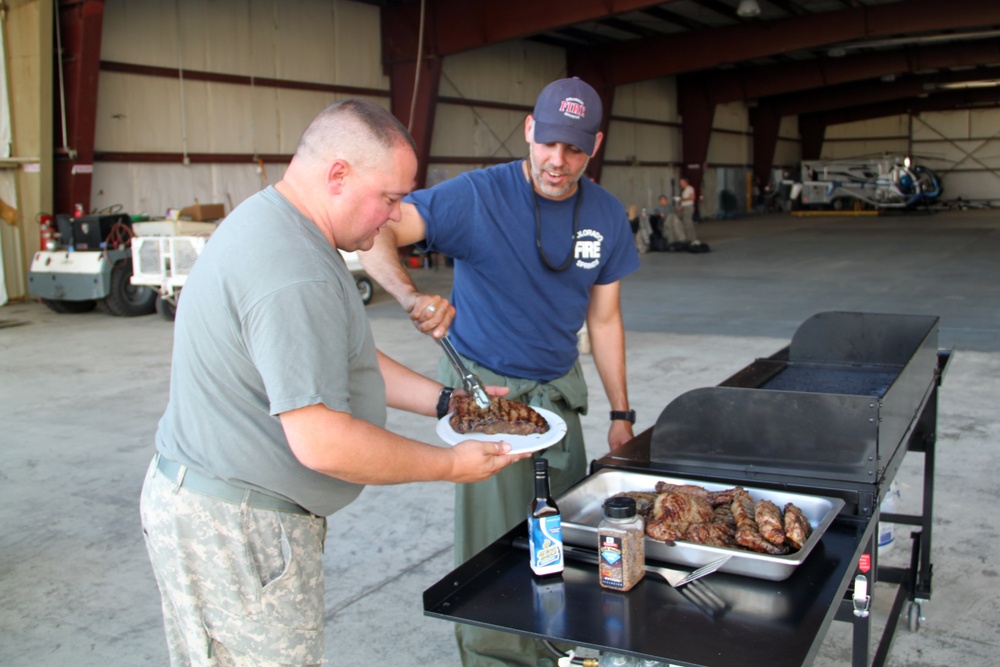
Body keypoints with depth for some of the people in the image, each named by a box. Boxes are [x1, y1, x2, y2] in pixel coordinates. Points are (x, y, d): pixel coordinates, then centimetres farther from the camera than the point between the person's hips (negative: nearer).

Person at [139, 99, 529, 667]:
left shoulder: (272, 224, 8)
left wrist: (445, 401, 9)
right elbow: (323, 443, -29)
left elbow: (340, 360, 15)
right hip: (234, 530, -10)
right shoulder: (296, 277, -27)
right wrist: (450, 465, -16)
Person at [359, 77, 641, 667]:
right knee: (497, 541, -4)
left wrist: (621, 413, 8)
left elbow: (604, 318, 7)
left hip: (558, 389, 5)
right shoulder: (478, 196, -17)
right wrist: (413, 296, -48)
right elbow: (376, 231, -28)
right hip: (484, 386, -5)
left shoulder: (607, 216, -1)